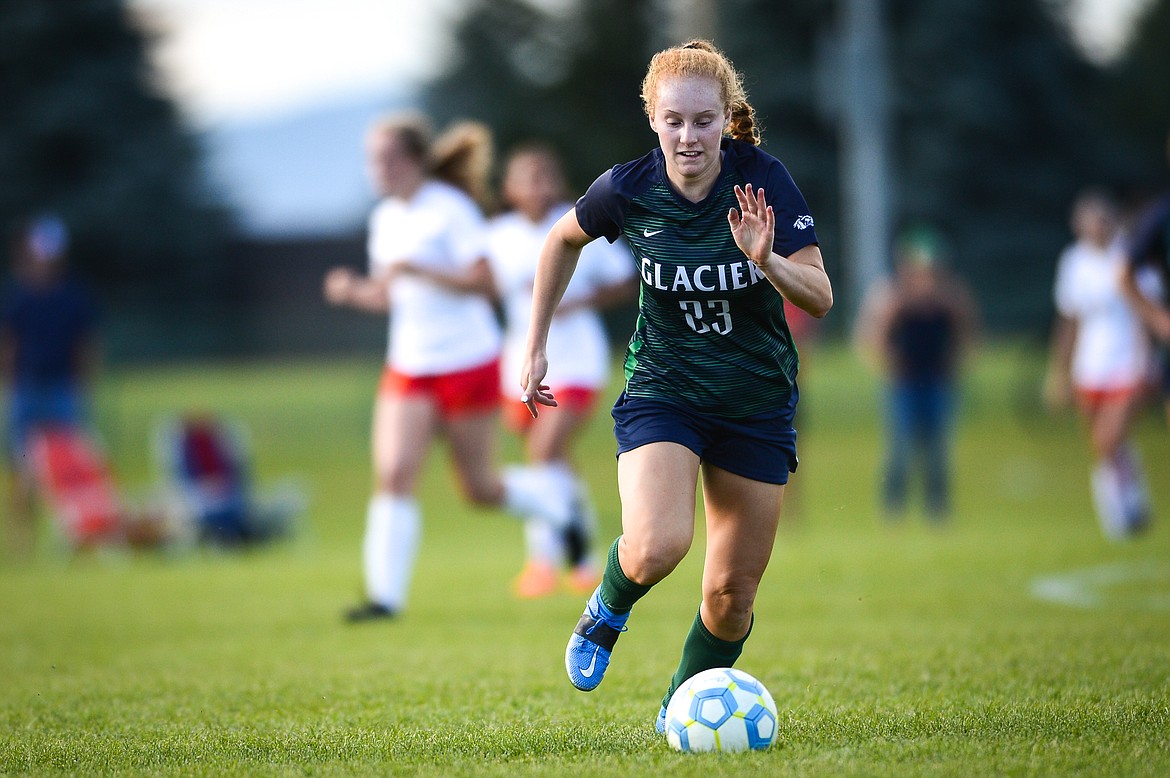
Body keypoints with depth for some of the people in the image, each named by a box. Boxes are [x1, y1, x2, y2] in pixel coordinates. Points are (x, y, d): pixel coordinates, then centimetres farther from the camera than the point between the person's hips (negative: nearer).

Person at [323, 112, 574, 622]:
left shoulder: (451, 210, -12)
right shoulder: (384, 218, 8)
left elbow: (482, 282, -18)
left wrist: (416, 270, -26)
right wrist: (353, 290, -6)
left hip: (466, 364, -5)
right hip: (408, 368, 5)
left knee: (480, 488, 5)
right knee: (393, 474, -11)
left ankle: (559, 504, 34)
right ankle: (385, 595, -12)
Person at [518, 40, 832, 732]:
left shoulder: (763, 180, -15)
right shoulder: (627, 190, -12)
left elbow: (820, 299, -15)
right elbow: (563, 241, 10)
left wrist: (768, 261, -35)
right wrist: (537, 346, 10)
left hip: (758, 406, 1)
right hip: (661, 390, -1)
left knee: (733, 593, 3)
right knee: (657, 548, -27)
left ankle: (680, 712, 29)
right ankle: (607, 611, 7)